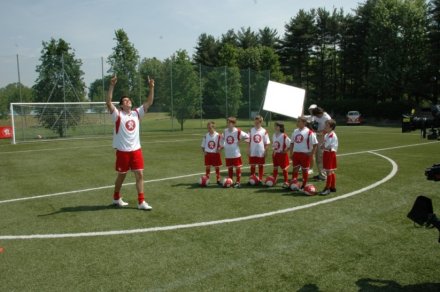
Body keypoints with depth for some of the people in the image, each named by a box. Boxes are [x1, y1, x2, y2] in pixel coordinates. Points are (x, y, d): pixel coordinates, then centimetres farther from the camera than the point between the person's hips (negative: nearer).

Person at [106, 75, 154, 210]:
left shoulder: (137, 113, 6)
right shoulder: (118, 115, -5)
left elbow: (149, 102, 2)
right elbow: (108, 102, -20)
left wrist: (151, 87, -9)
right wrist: (112, 86, -29)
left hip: (136, 149, 4)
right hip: (123, 151, -4)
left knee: (140, 174, -1)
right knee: (121, 175, 10)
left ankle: (141, 202, 5)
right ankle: (116, 198, 31)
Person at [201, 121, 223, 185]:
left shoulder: (218, 136, -10)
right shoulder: (206, 136, 1)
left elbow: (221, 145, -3)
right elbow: (203, 145, 10)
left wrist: (219, 149, -20)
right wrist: (204, 151, -4)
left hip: (215, 154, -2)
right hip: (208, 153, 2)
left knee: (217, 167, 7)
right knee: (207, 167, 6)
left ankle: (218, 180, 18)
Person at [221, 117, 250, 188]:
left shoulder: (238, 131, -10)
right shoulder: (225, 131, 4)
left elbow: (247, 136, -6)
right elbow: (223, 138, 22)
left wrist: (240, 141, -7)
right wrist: (223, 145, 12)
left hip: (236, 153, -4)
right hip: (228, 154, 4)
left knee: (237, 167, 2)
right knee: (229, 168, 12)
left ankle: (238, 182, 11)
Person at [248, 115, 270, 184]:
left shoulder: (264, 131, -4)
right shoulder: (251, 130, 2)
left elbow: (266, 143, -1)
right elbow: (249, 142, 5)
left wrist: (265, 151, -6)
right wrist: (249, 151, 0)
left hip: (261, 152, -1)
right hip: (253, 152, 1)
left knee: (261, 165, 9)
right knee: (252, 166, 7)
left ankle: (260, 179, 19)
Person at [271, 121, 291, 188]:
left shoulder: (284, 136, -18)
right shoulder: (274, 135, 4)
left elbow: (290, 145, -17)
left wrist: (285, 151, -15)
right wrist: (273, 151, 9)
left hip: (282, 154, -6)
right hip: (275, 154, 7)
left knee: (284, 169, 2)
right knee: (275, 168, 14)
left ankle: (286, 182, 11)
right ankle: (273, 181, 24)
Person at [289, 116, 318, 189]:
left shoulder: (309, 132, -10)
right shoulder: (295, 131, 8)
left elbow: (315, 144, -9)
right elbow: (292, 143, 16)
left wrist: (311, 154, -12)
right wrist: (291, 153, 11)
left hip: (305, 154, -5)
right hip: (296, 153, 5)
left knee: (305, 170, 5)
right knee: (295, 169, 8)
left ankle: (304, 186, 15)